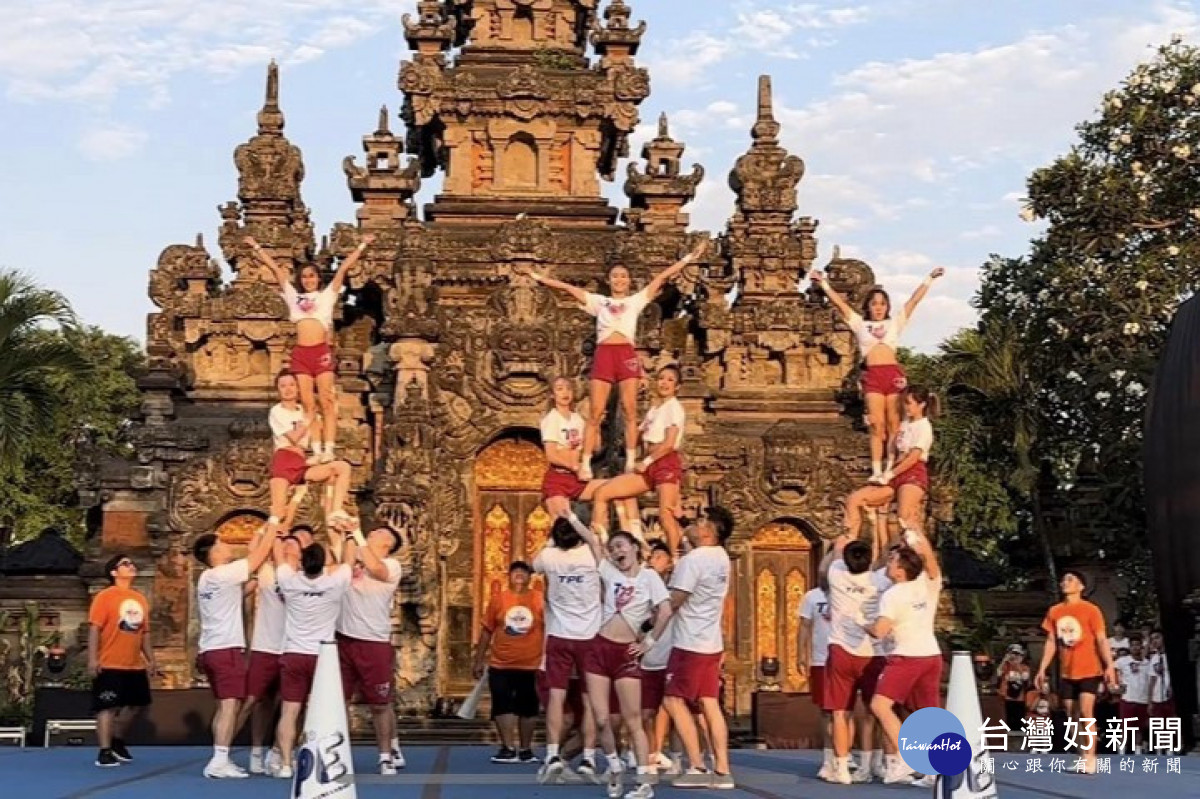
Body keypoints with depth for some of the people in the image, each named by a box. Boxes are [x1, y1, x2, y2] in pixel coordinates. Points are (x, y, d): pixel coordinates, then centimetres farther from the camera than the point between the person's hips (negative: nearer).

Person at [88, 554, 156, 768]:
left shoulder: (140, 599, 13)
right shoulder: (105, 596, -7)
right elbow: (94, 628, -13)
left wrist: (150, 659, 16)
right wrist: (92, 658, -20)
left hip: (135, 665, 7)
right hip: (110, 665, -7)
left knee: (133, 704, 14)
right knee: (107, 706, -7)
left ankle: (117, 742, 31)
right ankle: (104, 752, -4)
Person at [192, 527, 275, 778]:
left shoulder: (207, 578, 15)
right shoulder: (225, 573, -12)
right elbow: (259, 556, -10)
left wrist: (260, 534, 23)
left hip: (210, 649, 10)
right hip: (226, 649, -10)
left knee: (224, 706, 13)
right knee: (230, 705, -11)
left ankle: (220, 759, 12)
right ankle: (219, 762, -16)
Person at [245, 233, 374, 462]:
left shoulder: (327, 295, 14)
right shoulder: (293, 296, 19)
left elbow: (344, 268, 13)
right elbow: (274, 267, 23)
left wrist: (362, 245, 13)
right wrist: (257, 247, 29)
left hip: (321, 351, -3)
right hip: (300, 354, 3)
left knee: (326, 402, -6)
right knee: (308, 404, 0)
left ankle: (329, 450, -9)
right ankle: (316, 451, -1)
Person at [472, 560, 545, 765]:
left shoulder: (540, 599, -2)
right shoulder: (498, 599, 1)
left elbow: (548, 630, 2)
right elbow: (487, 631, 5)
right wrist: (479, 661, 5)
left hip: (531, 666, 0)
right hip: (500, 665, 0)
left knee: (528, 708, 9)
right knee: (502, 706, -1)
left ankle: (525, 749, 21)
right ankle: (508, 749, 4)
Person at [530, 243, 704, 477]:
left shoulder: (636, 300, 17)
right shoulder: (599, 301, 20)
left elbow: (662, 277, 14)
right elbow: (569, 288, 22)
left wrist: (689, 257, 14)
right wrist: (540, 278, 23)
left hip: (627, 354, 0)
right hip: (603, 354, 0)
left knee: (630, 411, -3)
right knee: (596, 413, -3)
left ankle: (631, 463, -1)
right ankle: (585, 464, -6)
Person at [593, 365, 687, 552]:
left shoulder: (674, 407, -2)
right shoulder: (653, 409, 21)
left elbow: (669, 443, -12)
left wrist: (646, 462, -7)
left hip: (667, 463, -8)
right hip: (649, 466, 8)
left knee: (666, 516, -18)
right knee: (603, 492, -3)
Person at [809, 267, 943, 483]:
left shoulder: (895, 323, 20)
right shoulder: (860, 324, 18)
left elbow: (914, 300, 16)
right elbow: (839, 303, 15)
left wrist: (930, 279, 11)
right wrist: (823, 283, 10)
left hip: (894, 374, 1)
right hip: (872, 375, -1)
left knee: (893, 424, -2)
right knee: (877, 424, -7)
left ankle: (891, 470, -1)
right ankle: (876, 471, -8)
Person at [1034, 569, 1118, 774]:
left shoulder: (1090, 610, -6)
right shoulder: (1054, 611, 8)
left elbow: (1101, 640, -10)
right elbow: (1051, 642, 11)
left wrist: (1109, 667, -19)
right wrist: (1042, 669, 7)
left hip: (1089, 671, -5)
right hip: (1066, 673, 5)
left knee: (1086, 713, -15)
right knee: (1072, 717, 7)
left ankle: (1090, 757, -8)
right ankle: (1081, 757, 15)